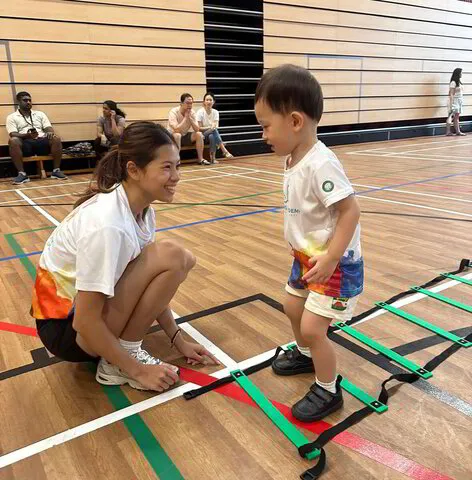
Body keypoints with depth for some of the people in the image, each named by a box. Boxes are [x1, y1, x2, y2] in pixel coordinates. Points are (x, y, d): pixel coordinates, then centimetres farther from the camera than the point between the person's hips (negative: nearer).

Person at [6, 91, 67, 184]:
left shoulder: (40, 114, 23)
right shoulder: (12, 117, 14)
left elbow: (48, 128, 11)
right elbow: (13, 134, -1)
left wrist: (50, 132, -16)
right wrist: (27, 135, -22)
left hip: (41, 141, 2)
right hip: (25, 143, -2)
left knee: (56, 139, -29)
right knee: (13, 141, -36)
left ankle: (56, 171, -21)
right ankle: (22, 174, -31)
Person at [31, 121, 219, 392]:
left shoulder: (142, 209, -5)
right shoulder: (106, 223, -31)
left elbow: (152, 284, 4)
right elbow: (86, 322, -26)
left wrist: (179, 341, 3)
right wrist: (137, 370, -16)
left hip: (91, 302, 8)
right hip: (65, 327, -8)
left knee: (181, 260, 2)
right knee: (170, 257, -24)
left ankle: (122, 349, 5)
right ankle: (118, 365, -8)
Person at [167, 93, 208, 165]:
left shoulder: (192, 112, -6)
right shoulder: (173, 112, -21)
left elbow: (197, 129, -14)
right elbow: (176, 130, -33)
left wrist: (190, 117, -23)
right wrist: (185, 117, -27)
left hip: (185, 136, 5)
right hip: (172, 137, -5)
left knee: (199, 134, -15)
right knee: (177, 135, -36)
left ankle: (201, 159, -8)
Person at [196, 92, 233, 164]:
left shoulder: (215, 112, 1)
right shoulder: (200, 112, -8)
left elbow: (216, 126, -8)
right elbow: (200, 128, -10)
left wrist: (213, 127, -32)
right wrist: (210, 127, -24)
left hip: (213, 134, 3)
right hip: (203, 134, -3)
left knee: (212, 137, -34)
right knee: (214, 130, -33)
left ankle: (213, 157, -31)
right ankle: (224, 151, -39)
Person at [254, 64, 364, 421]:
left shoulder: (320, 164, -28)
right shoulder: (296, 161, 0)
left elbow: (350, 210, -28)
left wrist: (329, 259, -30)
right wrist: (308, 255, 14)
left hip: (335, 264, -10)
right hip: (308, 257, 10)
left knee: (313, 327, -6)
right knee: (292, 306, 24)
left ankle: (328, 391, 18)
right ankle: (305, 355, 50)